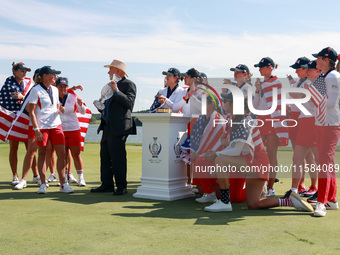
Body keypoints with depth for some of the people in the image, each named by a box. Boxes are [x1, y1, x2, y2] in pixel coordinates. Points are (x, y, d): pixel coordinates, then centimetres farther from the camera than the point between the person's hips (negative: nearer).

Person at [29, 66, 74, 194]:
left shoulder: (55, 90, 14)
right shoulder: (36, 90, -5)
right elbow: (32, 111, -8)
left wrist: (59, 109, 1)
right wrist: (36, 129, -15)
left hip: (56, 125, 5)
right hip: (42, 127, -5)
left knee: (61, 153, -2)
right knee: (42, 154, 4)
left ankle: (63, 184, 4)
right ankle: (43, 184, 15)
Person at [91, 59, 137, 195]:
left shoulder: (128, 84, -2)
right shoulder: (112, 85, 23)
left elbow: (129, 103, -16)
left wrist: (116, 91, -19)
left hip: (119, 127, -9)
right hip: (107, 126, 9)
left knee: (117, 157, -7)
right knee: (105, 156, 9)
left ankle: (121, 187, 3)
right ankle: (107, 184, 18)